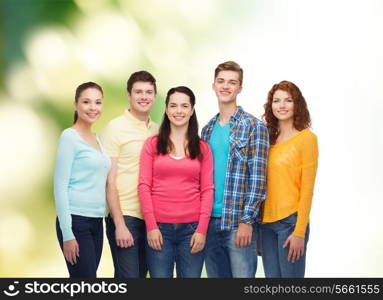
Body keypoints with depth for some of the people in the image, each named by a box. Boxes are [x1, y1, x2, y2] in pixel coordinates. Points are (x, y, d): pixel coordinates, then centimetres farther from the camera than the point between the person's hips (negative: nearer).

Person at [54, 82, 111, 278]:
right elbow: (60, 186, -11)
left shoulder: (96, 138, 15)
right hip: (76, 221, -7)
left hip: (96, 222, 7)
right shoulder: (69, 137, -7)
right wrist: (67, 234, -16)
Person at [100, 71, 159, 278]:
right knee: (128, 276, -7)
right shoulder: (115, 128, -5)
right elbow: (109, 182, -8)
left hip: (151, 218, 6)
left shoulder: (157, 131, 12)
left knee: (141, 274, 11)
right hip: (125, 217, -6)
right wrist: (120, 225, -14)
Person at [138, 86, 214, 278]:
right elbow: (144, 186, 2)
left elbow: (207, 190, 5)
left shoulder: (202, 148, 9)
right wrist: (151, 226, -7)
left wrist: (202, 229, -4)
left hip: (191, 228, 1)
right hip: (159, 228, -1)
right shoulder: (152, 144, 7)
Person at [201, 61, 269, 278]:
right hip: (210, 220, 6)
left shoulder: (254, 126, -4)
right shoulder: (208, 129, 14)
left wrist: (246, 221, -16)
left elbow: (258, 177, -10)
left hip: (239, 222, -6)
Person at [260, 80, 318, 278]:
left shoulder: (306, 138, -4)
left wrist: (300, 232, -12)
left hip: (291, 222, -5)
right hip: (266, 222, 6)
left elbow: (307, 188, -8)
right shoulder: (269, 139, 12)